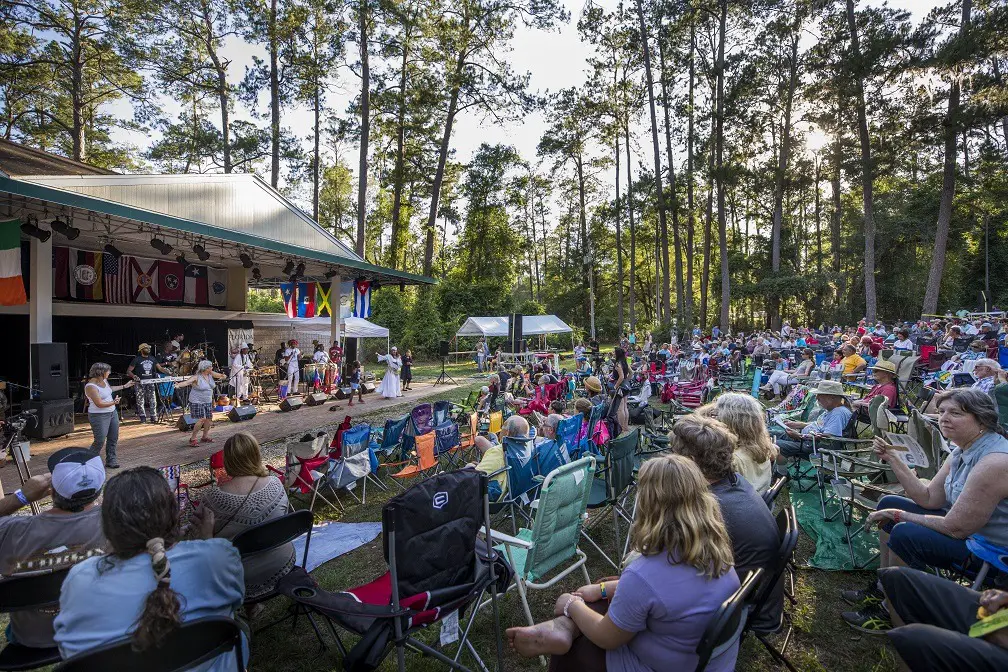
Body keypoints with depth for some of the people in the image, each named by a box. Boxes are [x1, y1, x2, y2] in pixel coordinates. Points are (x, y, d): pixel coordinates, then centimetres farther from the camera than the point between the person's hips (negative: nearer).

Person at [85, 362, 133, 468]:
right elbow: (99, 404, -23)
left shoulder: (104, 380, 5)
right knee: (100, 441, -6)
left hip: (112, 412, 9)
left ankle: (111, 460, 21)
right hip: (99, 416, -9)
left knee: (113, 439, 11)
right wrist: (114, 402, -10)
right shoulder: (91, 386, -21)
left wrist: (124, 386, 32)